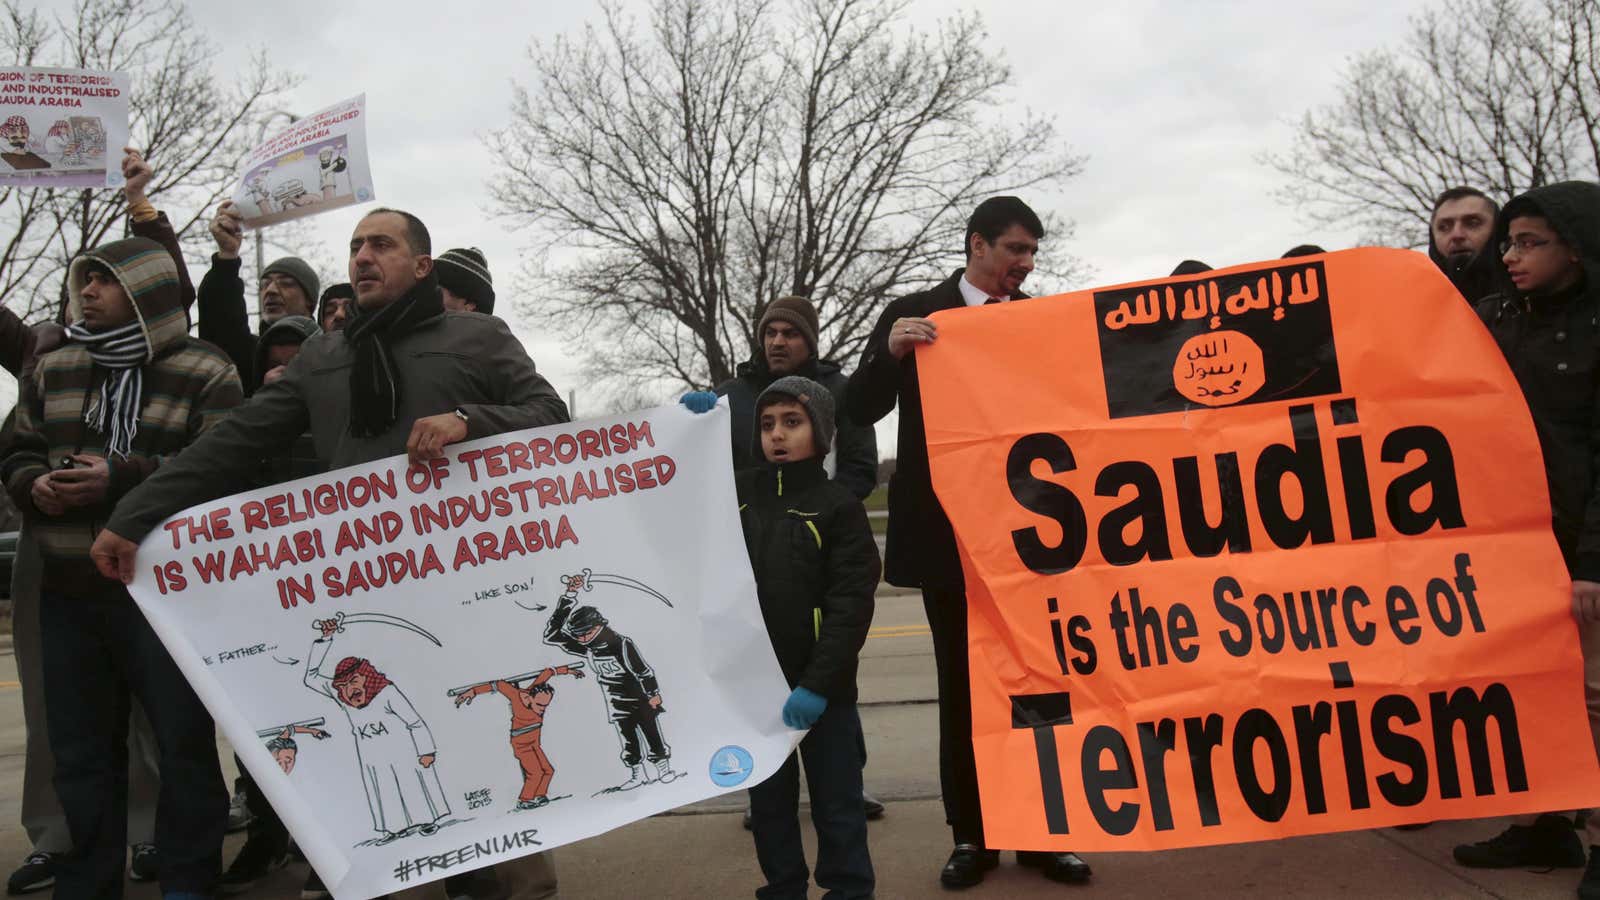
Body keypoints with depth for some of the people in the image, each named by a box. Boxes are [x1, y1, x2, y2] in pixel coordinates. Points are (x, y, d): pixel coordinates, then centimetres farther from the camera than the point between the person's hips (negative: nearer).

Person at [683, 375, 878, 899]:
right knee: (768, 801, 17)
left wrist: (818, 683, -20)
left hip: (821, 686, -4)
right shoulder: (739, 494, 5)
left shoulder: (838, 506, -8)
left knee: (836, 803, 8)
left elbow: (851, 605, -13)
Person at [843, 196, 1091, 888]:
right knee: (961, 687, 7)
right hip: (950, 532, -2)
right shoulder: (913, 316, 2)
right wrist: (891, 352, -19)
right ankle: (970, 836, 16)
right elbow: (859, 411, -2)